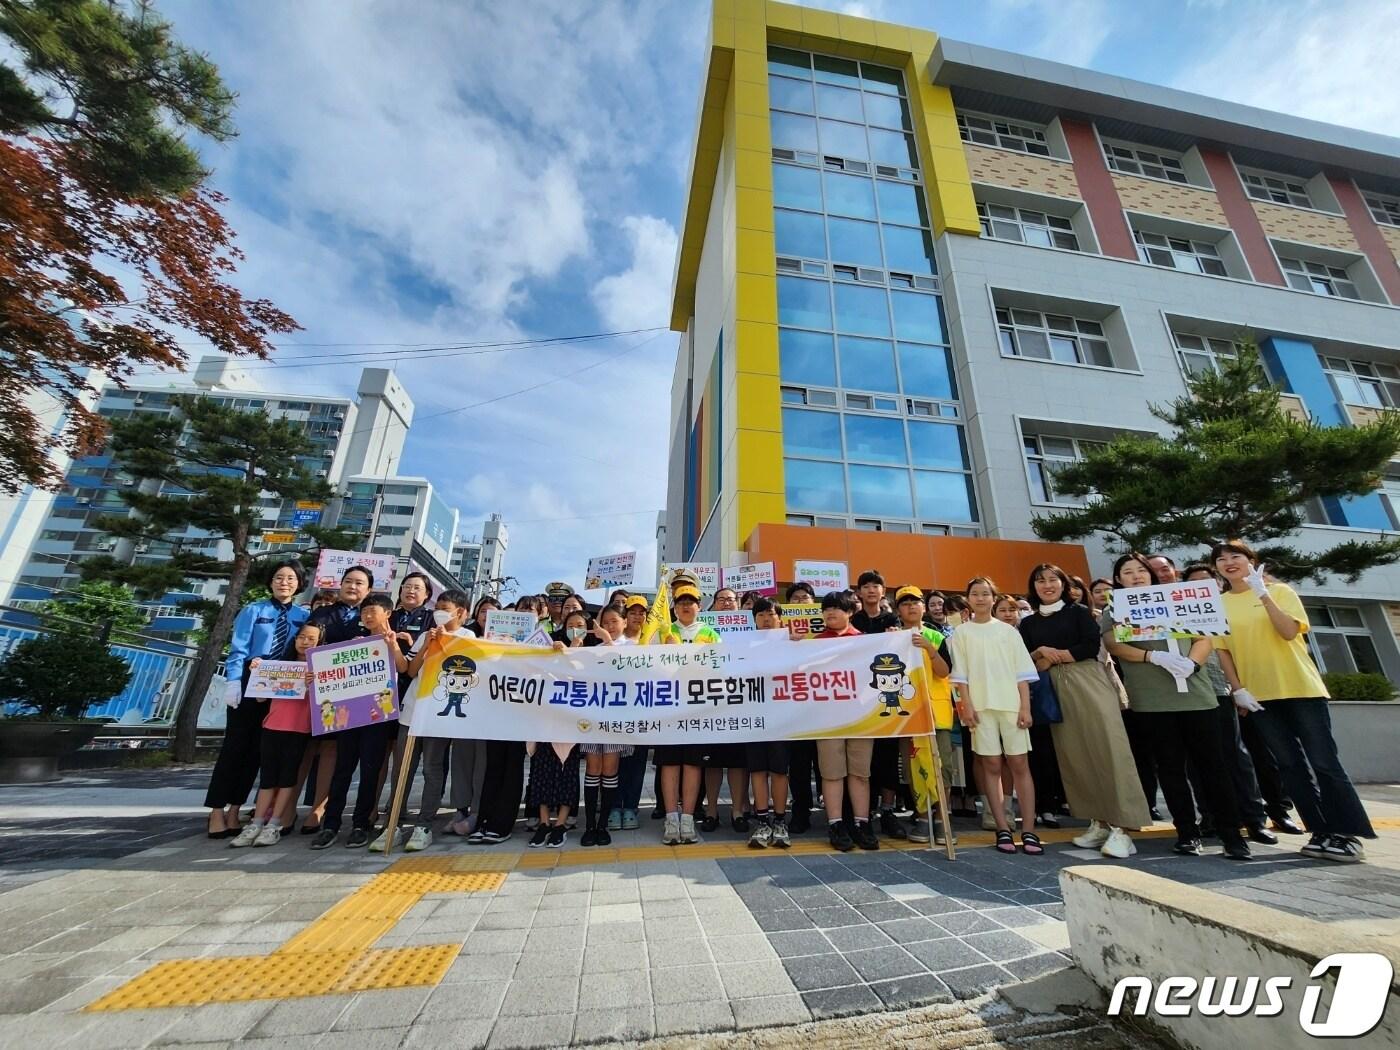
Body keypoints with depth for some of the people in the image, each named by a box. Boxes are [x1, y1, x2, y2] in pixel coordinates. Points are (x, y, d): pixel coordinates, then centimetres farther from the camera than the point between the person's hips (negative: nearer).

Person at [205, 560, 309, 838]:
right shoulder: (253, 610, -2)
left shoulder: (303, 616, 5)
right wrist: (234, 682, -14)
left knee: (258, 749, 9)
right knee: (235, 745, 2)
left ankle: (233, 811, 21)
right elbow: (238, 650, -6)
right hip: (249, 684, -2)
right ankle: (217, 812, 12)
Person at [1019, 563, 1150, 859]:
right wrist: (1039, 653, -9)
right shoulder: (1028, 623, 13)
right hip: (1057, 691, 3)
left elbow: (1092, 646, -7)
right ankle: (1098, 823, 14)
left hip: (1088, 683, -3)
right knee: (1074, 755, 4)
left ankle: (1120, 827, -7)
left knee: (1107, 748, -11)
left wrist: (1056, 655, -7)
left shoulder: (1079, 612, 6)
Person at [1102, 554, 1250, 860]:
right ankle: (1188, 833, 12)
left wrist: (1191, 663, -10)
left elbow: (1204, 638, 9)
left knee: (1212, 766, 3)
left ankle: (1232, 834, 14)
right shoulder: (1114, 611, 6)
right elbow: (1114, 645, -6)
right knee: (1171, 768, 4)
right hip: (1152, 702, -2)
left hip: (1195, 694, 2)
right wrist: (1155, 656, -18)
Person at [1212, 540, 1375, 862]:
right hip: (1259, 696, 2)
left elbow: (1289, 632, -16)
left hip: (1301, 689, -2)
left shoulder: (1280, 591, -1)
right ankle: (1322, 832, 16)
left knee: (1323, 761, -1)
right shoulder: (1219, 603, 4)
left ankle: (1348, 834, 11)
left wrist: (1262, 593, -21)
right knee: (1290, 764, 6)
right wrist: (1237, 690, -4)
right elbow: (1222, 650, 3)